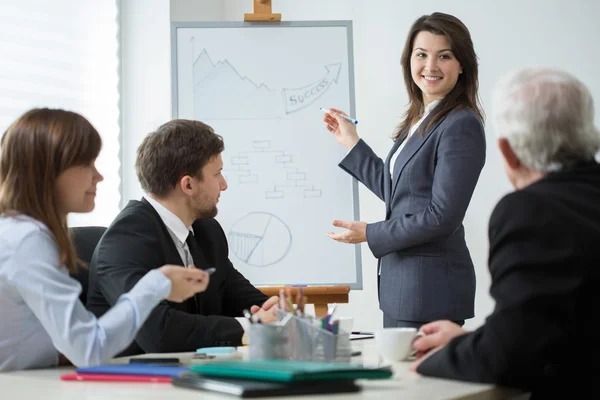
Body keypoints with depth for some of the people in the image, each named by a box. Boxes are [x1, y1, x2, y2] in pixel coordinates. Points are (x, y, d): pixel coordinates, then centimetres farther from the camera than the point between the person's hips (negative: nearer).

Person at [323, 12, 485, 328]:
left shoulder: (462, 126, -16)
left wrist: (370, 233, -12)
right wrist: (351, 142, 18)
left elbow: (443, 216, -20)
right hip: (401, 281, 9)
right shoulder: (418, 120, 13)